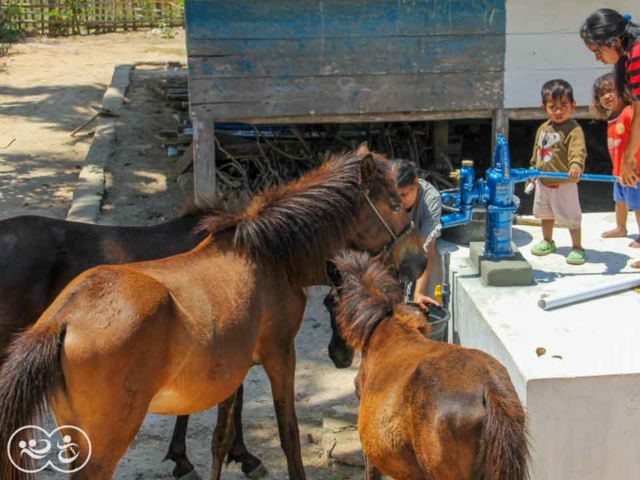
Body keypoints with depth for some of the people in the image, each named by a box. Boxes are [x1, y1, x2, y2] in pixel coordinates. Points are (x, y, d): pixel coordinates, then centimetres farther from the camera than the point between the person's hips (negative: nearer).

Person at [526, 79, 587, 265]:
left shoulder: (573, 129, -21)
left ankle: (577, 247, 16)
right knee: (545, 213, 23)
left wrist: (576, 165, -53)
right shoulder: (543, 128, 3)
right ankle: (547, 241, 42)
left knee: (570, 216, 2)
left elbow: (578, 150, -35)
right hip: (543, 181, 8)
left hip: (564, 183, -7)